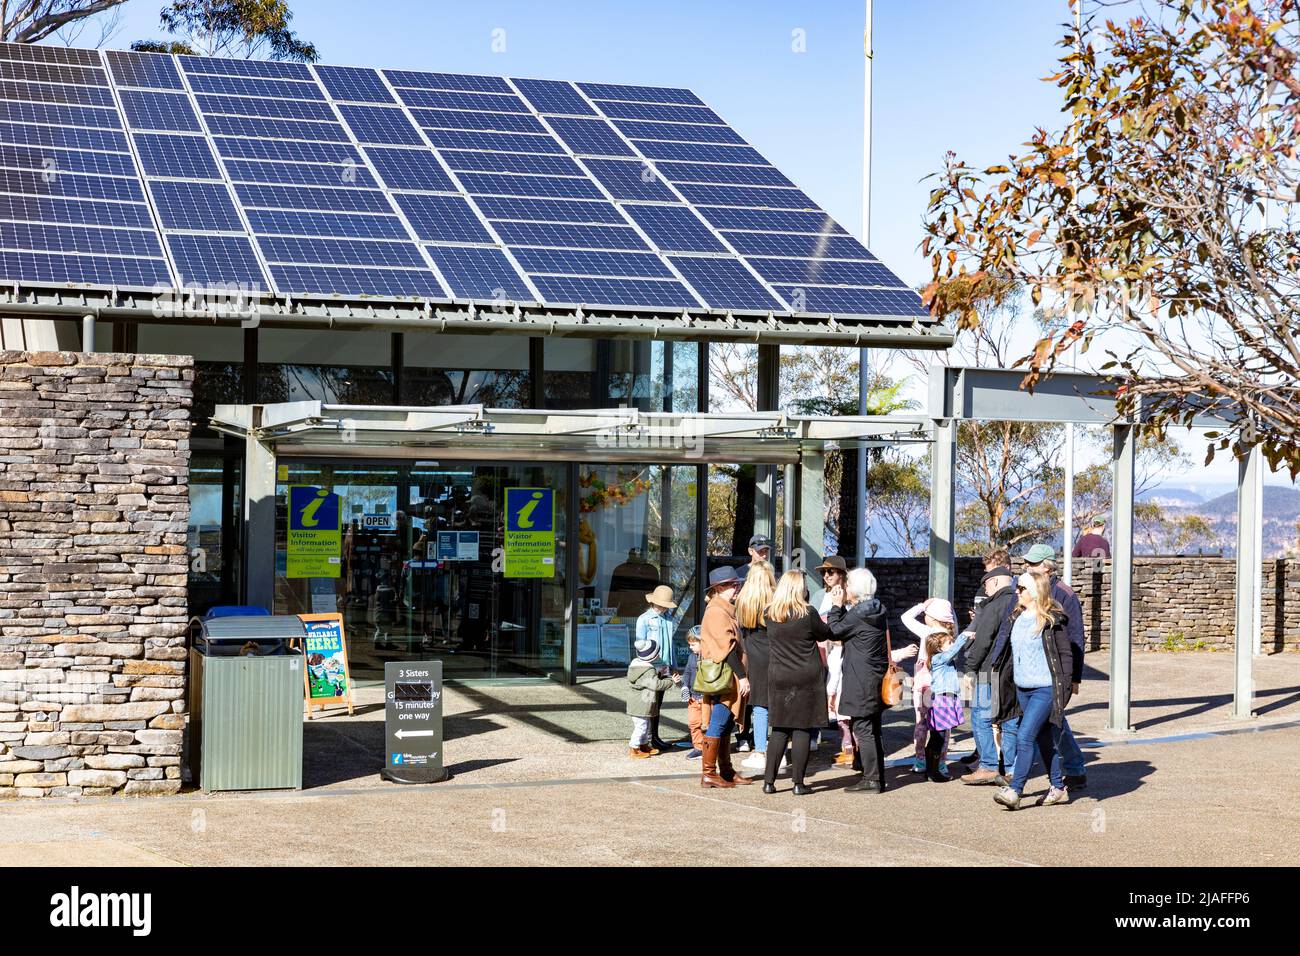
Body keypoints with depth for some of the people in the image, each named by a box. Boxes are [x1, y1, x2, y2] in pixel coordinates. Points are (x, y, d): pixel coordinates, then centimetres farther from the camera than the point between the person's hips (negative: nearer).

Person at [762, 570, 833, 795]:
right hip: (806, 680, -4)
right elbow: (826, 634, 3)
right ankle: (798, 783, 3)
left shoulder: (770, 614, -1)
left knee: (779, 731, 11)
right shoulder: (807, 614, -12)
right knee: (802, 730, 2)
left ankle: (769, 781, 8)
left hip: (778, 679, 4)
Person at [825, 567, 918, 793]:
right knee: (873, 730, 14)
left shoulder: (857, 615, -17)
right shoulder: (878, 611, 11)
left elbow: (833, 632, -8)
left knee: (862, 729, -5)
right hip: (877, 679, 9)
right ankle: (877, 777, 18)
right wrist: (841, 607, 13)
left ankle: (871, 779, -6)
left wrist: (836, 606, -1)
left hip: (861, 682, -9)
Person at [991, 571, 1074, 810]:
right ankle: (1058, 788, 24)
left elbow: (1066, 653, -8)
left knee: (1025, 736, -15)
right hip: (1022, 689, 8)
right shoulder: (1016, 618, 11)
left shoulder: (1052, 619, -10)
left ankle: (1015, 791, -16)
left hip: (1045, 689, -8)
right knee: (1044, 740, 14)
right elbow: (1010, 652, 20)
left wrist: (1064, 687, -12)